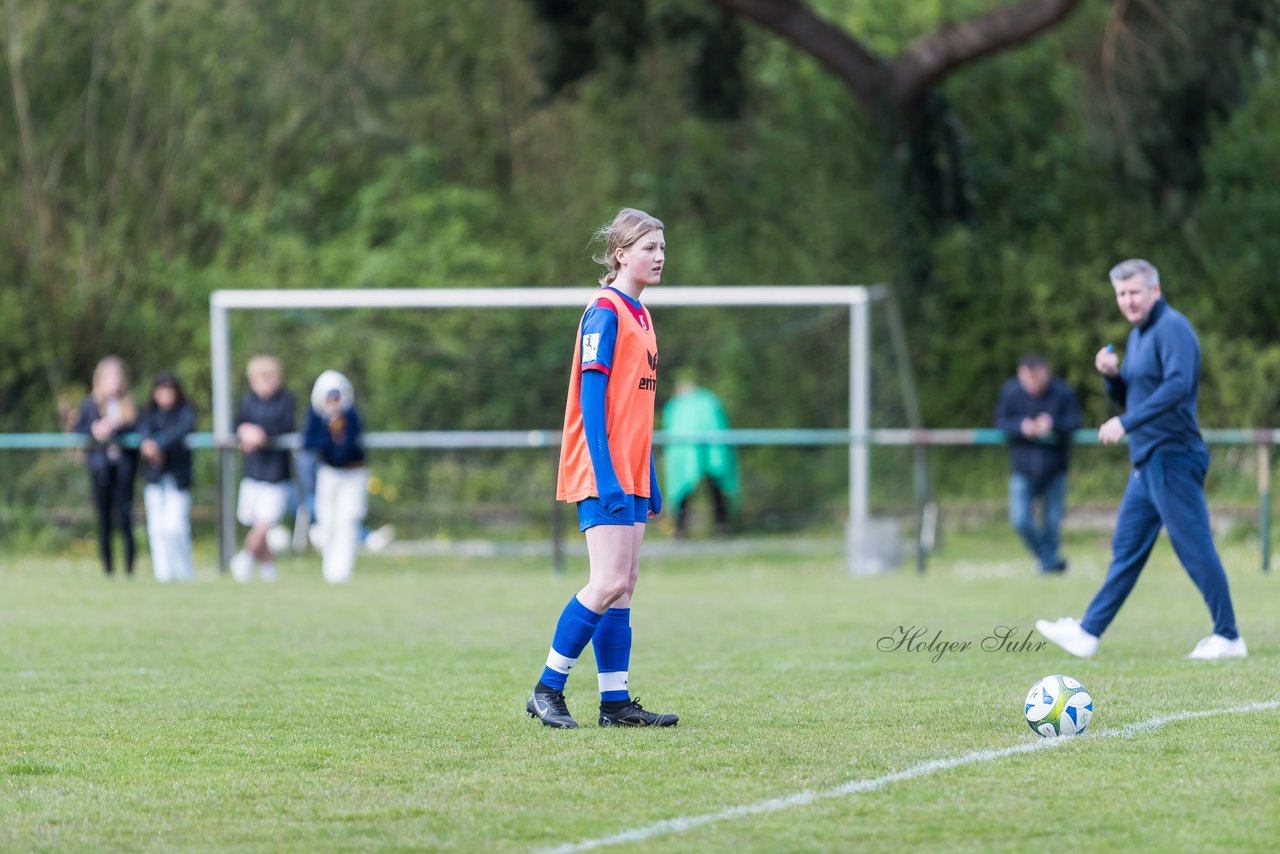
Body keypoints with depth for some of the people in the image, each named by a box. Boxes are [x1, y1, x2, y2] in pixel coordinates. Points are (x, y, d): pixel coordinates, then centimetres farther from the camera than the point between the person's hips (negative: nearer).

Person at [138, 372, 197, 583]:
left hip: (178, 476, -4)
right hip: (154, 476, 4)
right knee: (156, 527, -1)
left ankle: (184, 571, -1)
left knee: (174, 525, -13)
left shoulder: (185, 413, 2)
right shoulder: (149, 414, 13)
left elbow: (180, 431, -18)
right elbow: (143, 431, -6)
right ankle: (164, 572, 4)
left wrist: (158, 444, -33)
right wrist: (147, 443, -29)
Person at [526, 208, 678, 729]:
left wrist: (650, 483, 18)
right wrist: (605, 476, -22)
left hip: (629, 476, 9)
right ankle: (547, 690, -5)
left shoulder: (639, 315, 16)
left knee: (623, 587, 7)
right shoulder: (605, 312, -11)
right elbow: (592, 400, -16)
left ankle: (616, 703, 8)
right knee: (610, 582, -13)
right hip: (603, 472, -9)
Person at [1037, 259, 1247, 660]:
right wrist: (1112, 375, 3)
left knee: (1194, 549, -7)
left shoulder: (1171, 328, -13)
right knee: (1126, 550, 11)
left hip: (1172, 458, -10)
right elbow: (1128, 399, 25)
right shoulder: (1137, 335, 17)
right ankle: (1087, 633, 14)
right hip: (1148, 462, 10)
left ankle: (1229, 638, -1)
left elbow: (1178, 385, -26)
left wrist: (1125, 422, -28)